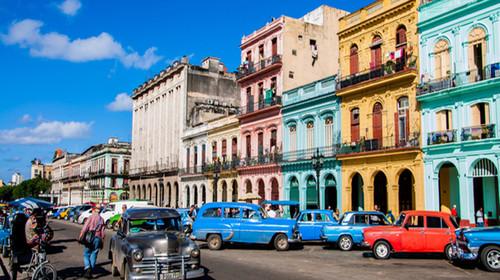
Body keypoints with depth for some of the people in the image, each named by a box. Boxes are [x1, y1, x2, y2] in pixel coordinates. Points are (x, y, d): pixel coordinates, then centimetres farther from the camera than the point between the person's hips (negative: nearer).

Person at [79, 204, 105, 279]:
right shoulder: (101, 219, 10)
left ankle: (87, 268, -13)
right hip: (97, 239, 4)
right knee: (93, 255, 9)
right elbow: (102, 232, 10)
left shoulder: (91, 217, -4)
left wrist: (80, 237, -6)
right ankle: (90, 272, 9)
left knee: (86, 254, 7)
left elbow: (85, 228, -11)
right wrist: (102, 241, 15)